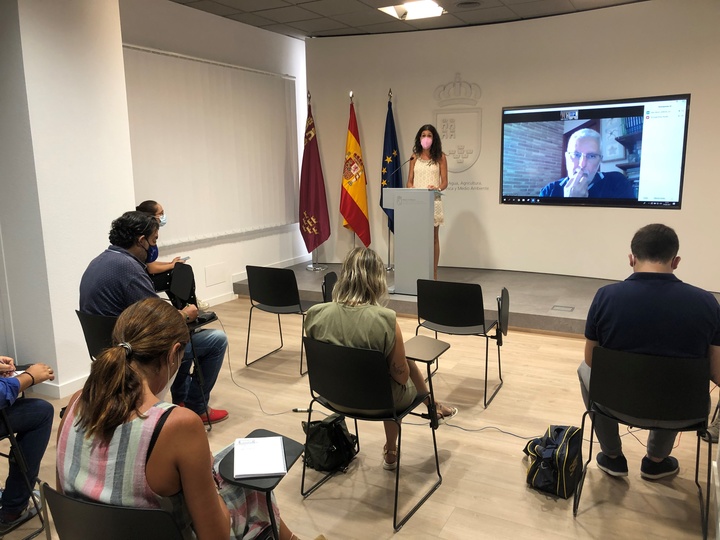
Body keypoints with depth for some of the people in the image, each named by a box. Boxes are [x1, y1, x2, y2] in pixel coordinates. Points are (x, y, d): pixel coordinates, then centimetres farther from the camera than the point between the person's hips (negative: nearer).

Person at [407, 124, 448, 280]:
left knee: (433, 238, 2)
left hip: (433, 201, -2)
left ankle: (433, 274, 5)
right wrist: (411, 190, -10)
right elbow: (409, 181, 11)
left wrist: (437, 188, -19)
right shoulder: (415, 157, 11)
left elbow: (444, 182, 2)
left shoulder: (440, 157, 4)